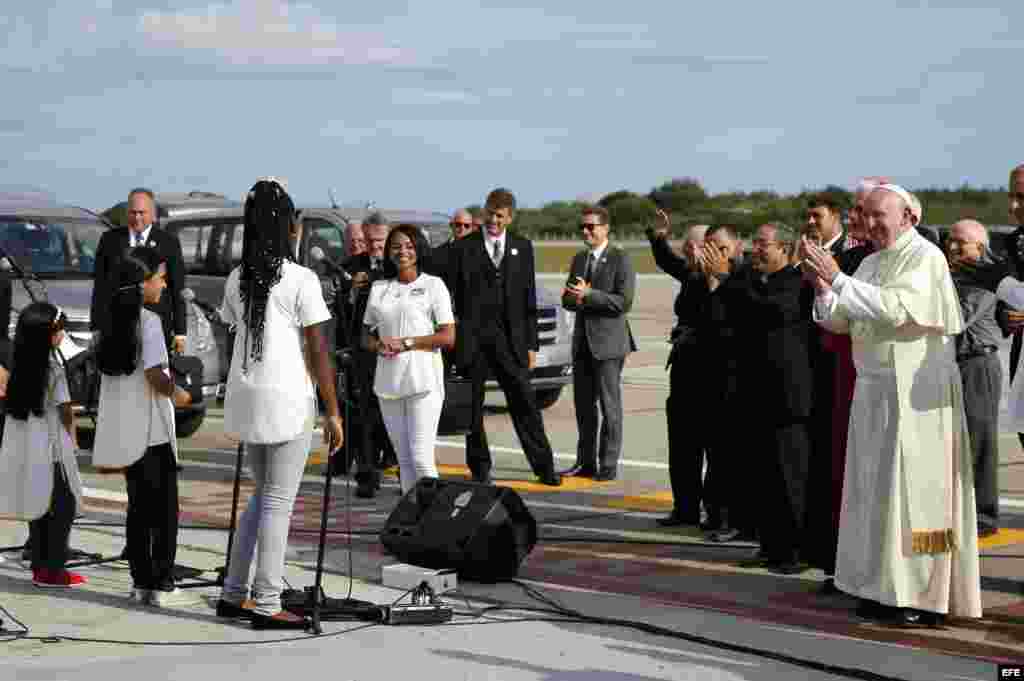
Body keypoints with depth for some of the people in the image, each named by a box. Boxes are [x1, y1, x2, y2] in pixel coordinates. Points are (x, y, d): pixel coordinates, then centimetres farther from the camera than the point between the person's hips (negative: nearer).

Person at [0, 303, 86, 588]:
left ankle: (40, 567, 17)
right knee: (63, 506, 3)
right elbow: (65, 410, -9)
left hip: (23, 446, 6)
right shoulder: (53, 367, -14)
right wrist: (72, 439, 7)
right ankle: (53, 569, 2)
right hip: (51, 446, -6)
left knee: (37, 506, 14)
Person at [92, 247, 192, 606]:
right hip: (152, 430, -7)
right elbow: (155, 375, -23)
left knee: (138, 506, 15)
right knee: (165, 508, 2)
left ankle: (141, 581, 16)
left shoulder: (113, 319, 8)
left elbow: (107, 368, 13)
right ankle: (162, 584, 1)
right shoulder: (149, 321, -15)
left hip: (124, 431, 7)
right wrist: (177, 394, -4)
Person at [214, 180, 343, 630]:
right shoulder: (302, 280, -10)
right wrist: (333, 412, -5)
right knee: (278, 503, 0)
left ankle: (234, 594, 19)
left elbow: (239, 340, 11)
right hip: (288, 400, -6)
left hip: (246, 398, 6)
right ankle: (266, 605, 2)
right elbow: (318, 352, -10)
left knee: (263, 496, 19)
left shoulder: (236, 280, 8)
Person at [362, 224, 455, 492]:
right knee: (403, 460, 8)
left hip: (423, 380, -4)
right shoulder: (379, 287, 14)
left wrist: (406, 343, -10)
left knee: (421, 458, -12)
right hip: (388, 380, 4)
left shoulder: (433, 285, 2)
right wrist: (378, 346, -4)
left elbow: (448, 337, -4)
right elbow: (367, 333, 19)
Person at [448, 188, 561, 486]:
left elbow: (529, 298, 10)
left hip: (509, 338, 1)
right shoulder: (464, 247, 2)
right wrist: (451, 338, -5)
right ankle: (480, 467, 16)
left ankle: (544, 466, 4)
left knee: (525, 403, -2)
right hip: (472, 336, -1)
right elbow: (454, 294, 1)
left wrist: (531, 344, 5)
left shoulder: (522, 247, 9)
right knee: (472, 406, 5)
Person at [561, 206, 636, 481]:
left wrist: (588, 295, -20)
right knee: (584, 405, 10)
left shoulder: (621, 259, -7)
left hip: (608, 342, -7)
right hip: (582, 341, 7)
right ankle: (586, 462, 18)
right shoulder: (579, 259, 14)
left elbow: (624, 302, -15)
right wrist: (574, 298, -9)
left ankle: (608, 465, 3)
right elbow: (567, 300, 15)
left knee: (609, 406, -2)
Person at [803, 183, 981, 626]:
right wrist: (823, 288, -8)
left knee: (917, 490, -6)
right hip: (874, 391, 8)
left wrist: (838, 278, -23)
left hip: (917, 393, -8)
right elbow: (840, 321, 11)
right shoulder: (870, 264, 14)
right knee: (878, 490, 8)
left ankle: (928, 595, -2)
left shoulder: (925, 257, -10)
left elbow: (897, 308, -24)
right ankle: (887, 588, 14)